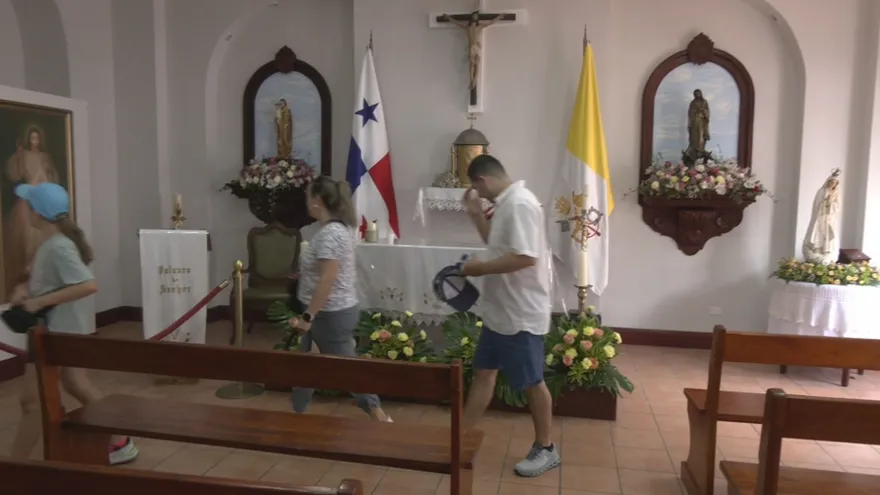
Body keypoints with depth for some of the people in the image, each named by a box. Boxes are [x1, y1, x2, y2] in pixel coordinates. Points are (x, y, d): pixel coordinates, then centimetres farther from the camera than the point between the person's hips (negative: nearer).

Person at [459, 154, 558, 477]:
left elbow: (526, 257, -29)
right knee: (483, 372, 15)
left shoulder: (520, 203, -21)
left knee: (532, 382, 6)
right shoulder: (506, 204, 10)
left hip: (521, 314, -10)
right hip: (500, 311, 10)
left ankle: (546, 449, 24)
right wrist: (475, 213, 11)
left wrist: (480, 268, -18)